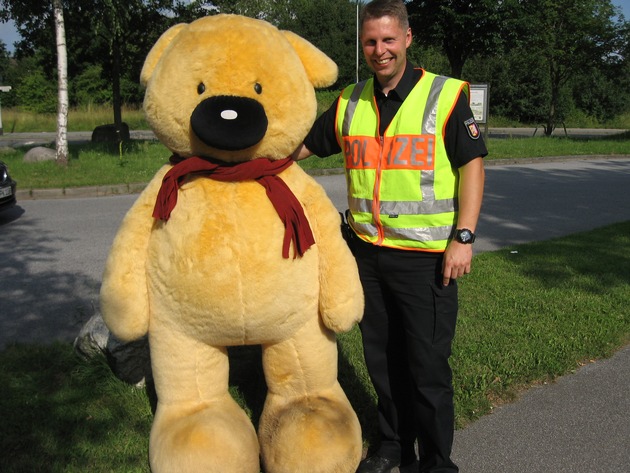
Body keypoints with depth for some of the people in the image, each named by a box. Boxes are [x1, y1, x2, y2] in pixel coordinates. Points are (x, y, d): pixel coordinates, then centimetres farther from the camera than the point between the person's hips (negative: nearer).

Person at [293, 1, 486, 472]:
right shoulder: (350, 103, 8)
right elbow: (300, 146, 18)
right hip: (369, 252, 5)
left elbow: (472, 164, -6)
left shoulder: (446, 96, -5)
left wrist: (463, 237, -14)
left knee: (428, 365, 2)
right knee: (383, 358, 16)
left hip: (427, 256, -4)